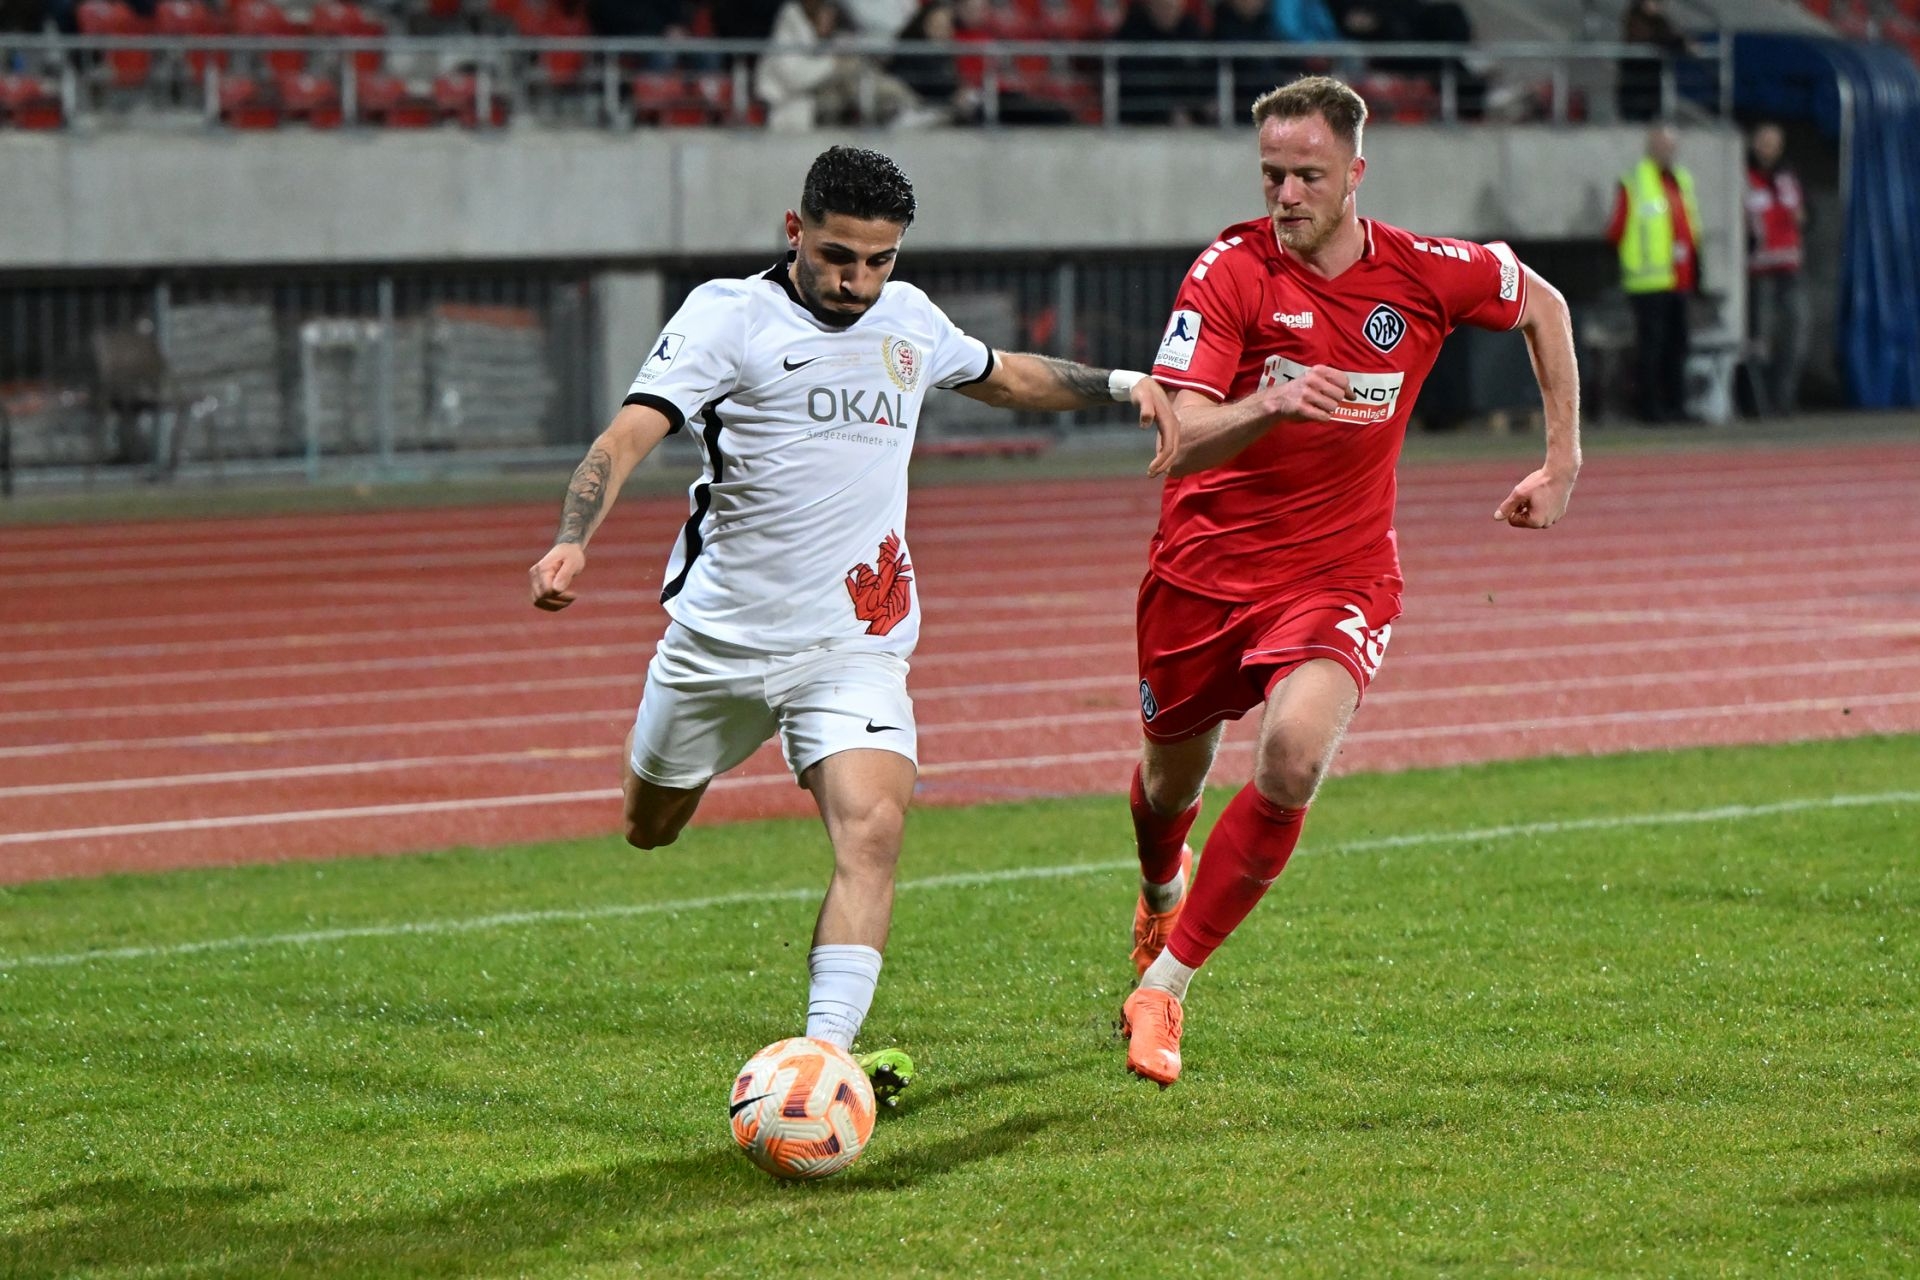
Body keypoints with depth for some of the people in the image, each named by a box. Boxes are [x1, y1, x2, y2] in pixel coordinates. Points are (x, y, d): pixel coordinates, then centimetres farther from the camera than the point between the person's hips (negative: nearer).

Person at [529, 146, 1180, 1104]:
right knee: (649, 829, 16)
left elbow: (1004, 376, 30)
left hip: (854, 647, 2)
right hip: (717, 634, -1)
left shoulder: (908, 319, 8)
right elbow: (630, 432, -20)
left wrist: (1120, 383, 18)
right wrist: (572, 542, -37)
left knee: (871, 830, -22)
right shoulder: (729, 315, -8)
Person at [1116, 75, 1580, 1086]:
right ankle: (1160, 894, 57)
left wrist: (1563, 461, 10)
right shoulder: (1230, 272, -16)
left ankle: (1163, 986, -13)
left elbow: (1543, 307, 13)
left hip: (1339, 574, 0)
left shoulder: (1426, 275, -9)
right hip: (1207, 565, 0)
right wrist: (1269, 406, -47)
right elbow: (1186, 444, -26)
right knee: (1173, 778, 17)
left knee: (1295, 755, -27)